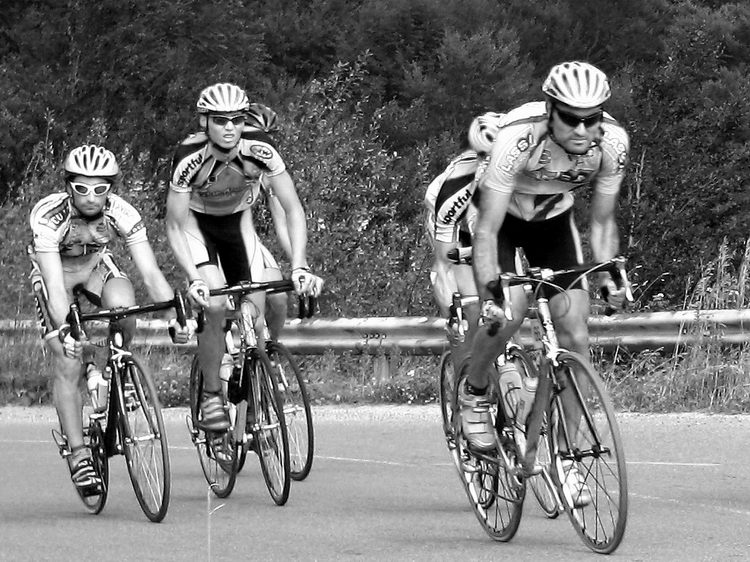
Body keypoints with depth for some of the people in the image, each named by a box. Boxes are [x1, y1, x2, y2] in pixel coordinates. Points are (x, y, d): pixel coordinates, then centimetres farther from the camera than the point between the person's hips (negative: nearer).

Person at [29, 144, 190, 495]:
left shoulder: (122, 214, -28)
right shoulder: (48, 215, -35)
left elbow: (150, 272, -31)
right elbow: (55, 285, -42)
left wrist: (175, 318, -45)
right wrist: (65, 329, -58)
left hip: (96, 265, 2)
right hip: (55, 272, -2)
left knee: (123, 306, -32)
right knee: (67, 363, -17)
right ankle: (78, 453, -9)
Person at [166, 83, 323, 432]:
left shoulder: (259, 150, -28)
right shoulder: (189, 158, -32)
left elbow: (292, 209, -24)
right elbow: (175, 227, -27)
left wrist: (299, 267, -36)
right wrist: (194, 278, -41)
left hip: (237, 222, 2)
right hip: (196, 223, -2)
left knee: (258, 310, -14)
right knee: (215, 304, -24)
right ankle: (211, 395, -8)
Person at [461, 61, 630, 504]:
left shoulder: (612, 142, -26)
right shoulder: (519, 137, -38)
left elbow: (603, 221, -11)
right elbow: (488, 228, -36)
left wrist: (609, 276, -25)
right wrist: (489, 291, -47)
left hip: (553, 219, 4)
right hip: (502, 216, -3)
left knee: (576, 334, -10)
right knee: (509, 309, -28)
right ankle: (474, 394, 2)